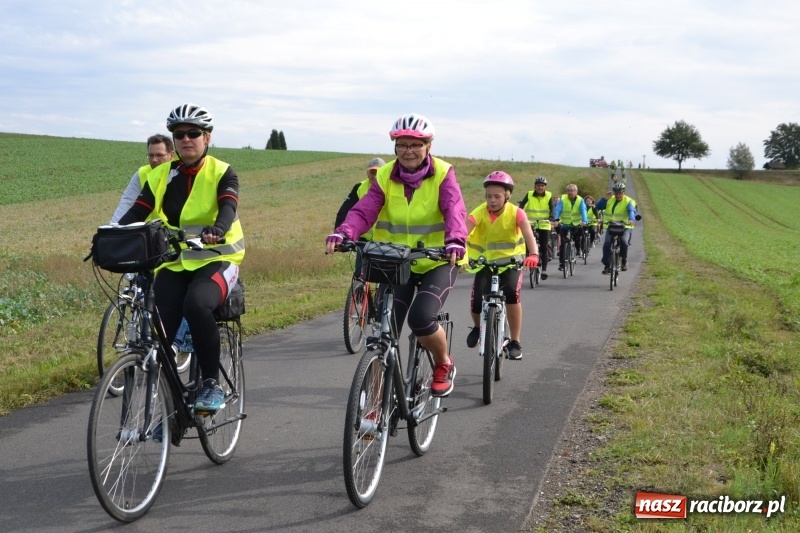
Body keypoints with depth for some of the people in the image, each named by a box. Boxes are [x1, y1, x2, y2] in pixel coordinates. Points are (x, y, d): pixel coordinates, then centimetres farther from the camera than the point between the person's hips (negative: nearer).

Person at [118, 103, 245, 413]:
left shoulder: (222, 173, 0)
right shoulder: (160, 176, 8)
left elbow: (228, 208, -19)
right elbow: (137, 212, -3)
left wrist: (216, 230, -42)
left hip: (215, 260, -3)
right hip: (173, 263, 4)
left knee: (196, 305, -34)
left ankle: (211, 384, -20)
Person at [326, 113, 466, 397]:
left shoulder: (443, 174, -9)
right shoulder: (385, 177, -2)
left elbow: (454, 211, -25)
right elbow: (364, 210, -15)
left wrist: (455, 241, -45)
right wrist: (342, 233, -36)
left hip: (438, 261, -3)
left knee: (421, 318, -23)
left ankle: (444, 365, 8)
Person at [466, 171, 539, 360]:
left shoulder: (516, 213, -19)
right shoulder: (480, 212, -19)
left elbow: (528, 235, -33)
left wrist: (533, 255, -53)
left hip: (511, 260, -1)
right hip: (485, 261, 1)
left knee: (512, 293, -26)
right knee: (476, 301, -16)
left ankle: (515, 342, -11)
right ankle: (478, 327, 20)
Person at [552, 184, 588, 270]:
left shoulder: (580, 200, -8)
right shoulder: (563, 199, -10)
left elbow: (583, 211, -22)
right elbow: (557, 209, -22)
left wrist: (584, 221, -40)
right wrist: (556, 219, -40)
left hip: (576, 224, 0)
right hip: (564, 224, 0)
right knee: (562, 244, -5)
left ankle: (578, 249, 16)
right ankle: (561, 263, 1)